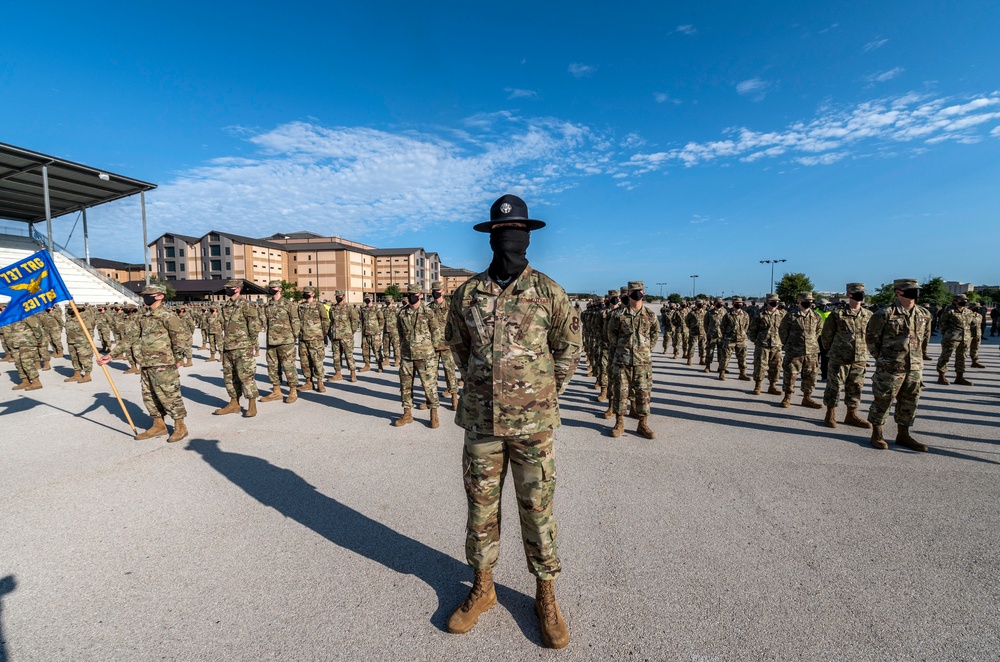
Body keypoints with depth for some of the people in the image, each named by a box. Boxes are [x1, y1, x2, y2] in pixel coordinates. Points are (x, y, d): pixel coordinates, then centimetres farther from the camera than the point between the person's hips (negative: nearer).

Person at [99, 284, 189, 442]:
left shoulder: (168, 317, -12)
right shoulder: (143, 317, 13)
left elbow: (182, 338, -17)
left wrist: (177, 359, -11)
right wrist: (111, 355, 12)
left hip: (163, 366, -9)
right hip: (146, 365, 9)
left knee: (169, 396, -3)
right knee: (149, 396, 14)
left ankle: (180, 427, 9)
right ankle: (158, 426, 27)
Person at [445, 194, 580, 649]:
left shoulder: (548, 291, -3)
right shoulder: (467, 293, 2)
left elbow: (569, 346, 6)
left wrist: (543, 392, 5)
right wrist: (482, 385, 11)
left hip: (532, 422, -2)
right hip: (480, 419, 3)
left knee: (536, 508, 10)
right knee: (481, 505, 15)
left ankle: (546, 596, 32)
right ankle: (482, 588, 37)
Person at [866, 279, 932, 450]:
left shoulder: (924, 315, 7)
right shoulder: (885, 314, -12)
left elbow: (925, 337, 21)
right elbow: (871, 337, -5)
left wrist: (916, 356, 16)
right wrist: (882, 358, 0)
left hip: (915, 367, 6)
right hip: (890, 367, -6)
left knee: (910, 402, 12)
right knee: (883, 400, 1)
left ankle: (903, 435, 25)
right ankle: (877, 435, 12)